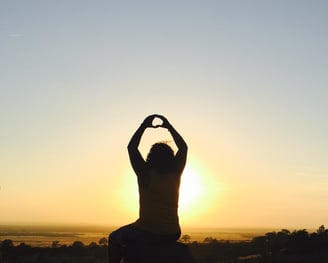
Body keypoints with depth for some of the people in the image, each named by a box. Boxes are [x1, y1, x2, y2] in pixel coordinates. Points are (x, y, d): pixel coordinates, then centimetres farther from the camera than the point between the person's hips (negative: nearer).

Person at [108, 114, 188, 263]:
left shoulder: (146, 174, -11)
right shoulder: (175, 174, -2)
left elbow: (131, 147, -1)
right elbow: (183, 147, 12)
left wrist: (144, 126, 4)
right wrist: (169, 127, 15)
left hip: (146, 232, -4)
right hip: (172, 235, 4)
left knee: (114, 238, 21)